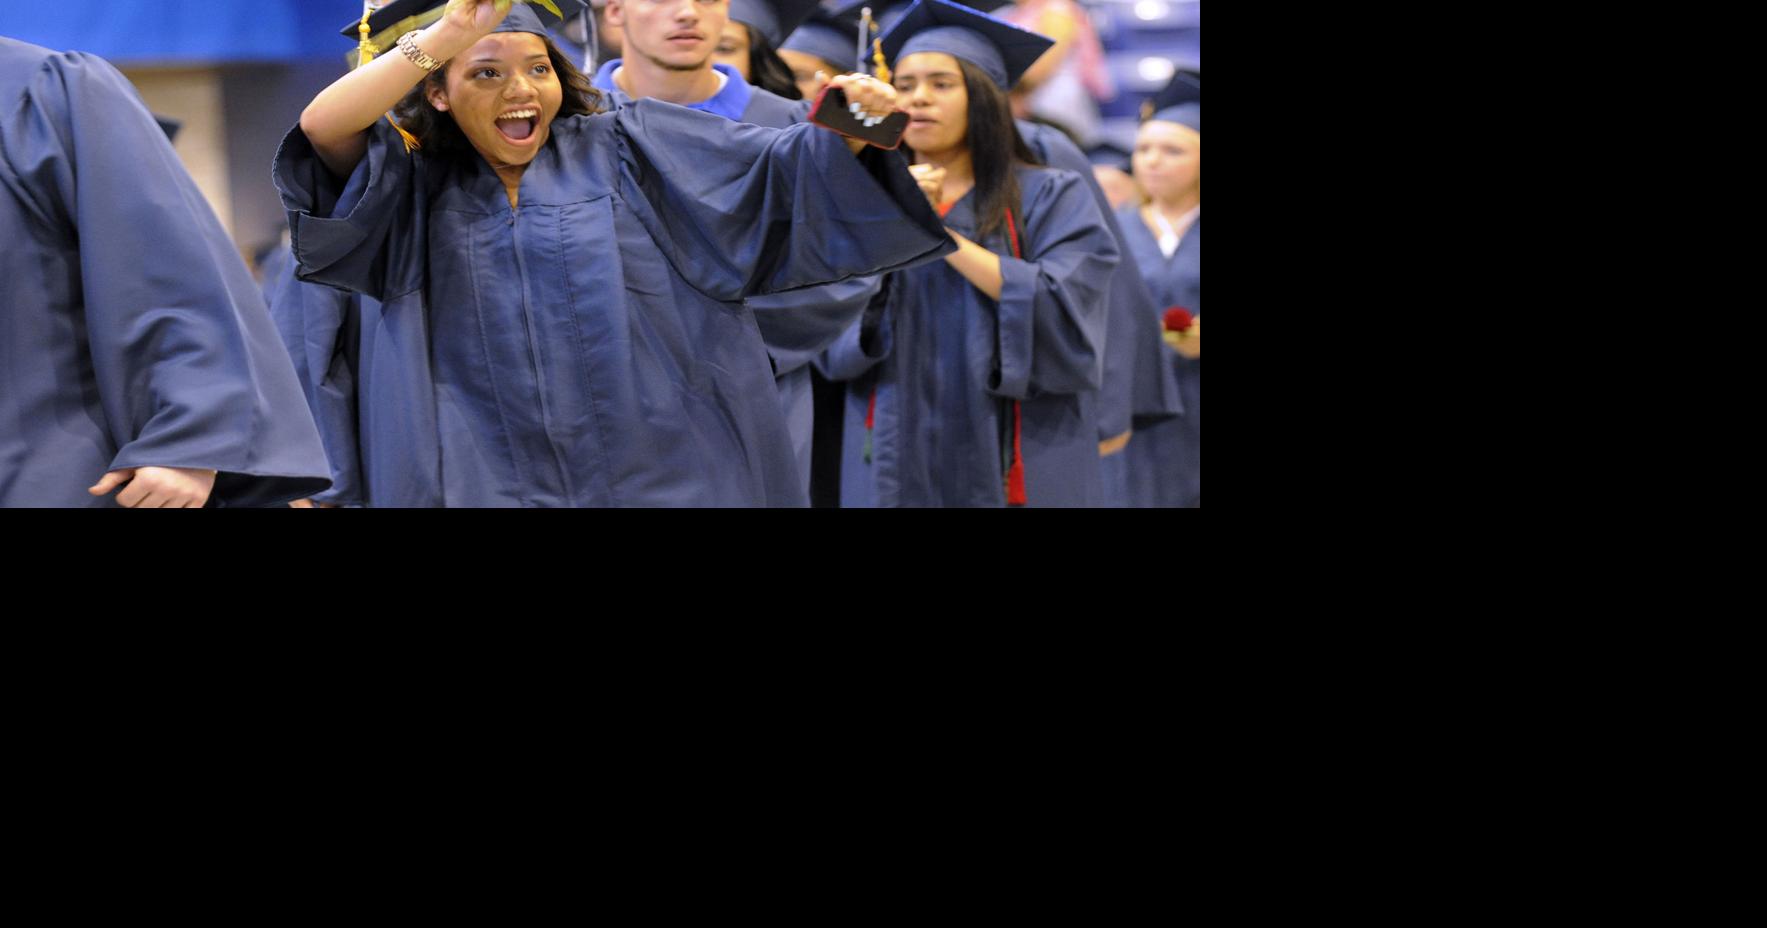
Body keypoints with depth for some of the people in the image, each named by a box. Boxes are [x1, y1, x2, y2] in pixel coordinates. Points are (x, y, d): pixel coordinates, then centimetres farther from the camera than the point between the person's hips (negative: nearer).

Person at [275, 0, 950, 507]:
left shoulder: (623, 148, 8)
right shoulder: (414, 186, 8)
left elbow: (781, 165, 1)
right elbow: (322, 127, -11)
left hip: (661, 478, 0)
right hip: (493, 485, 0)